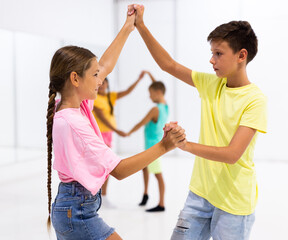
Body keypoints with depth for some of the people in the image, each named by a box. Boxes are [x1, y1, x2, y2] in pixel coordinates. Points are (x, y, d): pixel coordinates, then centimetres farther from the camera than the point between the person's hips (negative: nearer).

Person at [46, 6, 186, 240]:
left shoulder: (76, 105, 1)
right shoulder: (72, 122, -25)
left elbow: (105, 66, 14)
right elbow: (118, 170, -23)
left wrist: (128, 27, 20)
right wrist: (163, 146, -28)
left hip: (68, 209, 10)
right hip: (78, 212, -10)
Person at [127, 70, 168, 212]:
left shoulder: (155, 110, -20)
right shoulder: (165, 105, 4)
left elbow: (141, 123, -12)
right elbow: (158, 87, 19)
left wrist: (128, 133, 1)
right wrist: (149, 74, 25)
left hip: (153, 145, -10)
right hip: (156, 143, 10)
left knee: (158, 174, -5)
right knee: (144, 166, 24)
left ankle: (161, 204, 0)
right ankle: (145, 193, 34)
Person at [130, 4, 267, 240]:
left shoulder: (255, 99, -16)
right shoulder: (211, 83, 2)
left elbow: (232, 154, -23)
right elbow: (169, 65, 5)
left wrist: (186, 144, -34)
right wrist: (140, 26, -1)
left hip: (233, 202, -5)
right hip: (201, 193, 5)